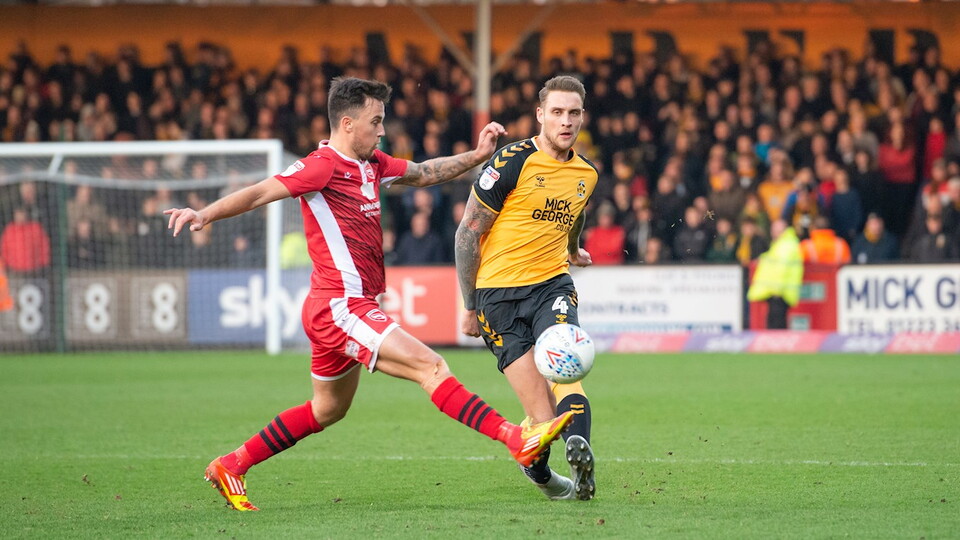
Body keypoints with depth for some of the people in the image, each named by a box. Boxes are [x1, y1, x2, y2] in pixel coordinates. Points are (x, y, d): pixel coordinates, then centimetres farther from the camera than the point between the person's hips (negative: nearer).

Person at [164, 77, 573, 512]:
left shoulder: (371, 164, 13)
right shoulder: (324, 165, -13)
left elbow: (423, 173, 29)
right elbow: (261, 193, -21)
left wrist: (476, 156, 19)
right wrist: (205, 214, -35)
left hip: (343, 309, 11)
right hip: (340, 308, -11)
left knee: (327, 411, 23)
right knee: (430, 367, -18)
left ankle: (231, 466, 29)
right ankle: (518, 440, -25)